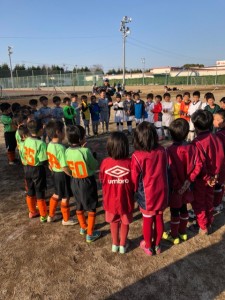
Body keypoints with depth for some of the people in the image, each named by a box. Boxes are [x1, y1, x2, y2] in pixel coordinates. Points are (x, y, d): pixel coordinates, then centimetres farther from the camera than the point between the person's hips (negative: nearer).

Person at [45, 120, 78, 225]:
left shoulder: (49, 145, -1)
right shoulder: (61, 148, -28)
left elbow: (50, 162, 9)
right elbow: (65, 167, -27)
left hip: (55, 173, 8)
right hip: (63, 175, -8)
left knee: (56, 194, 26)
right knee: (65, 197, 10)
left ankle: (51, 215, 40)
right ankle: (66, 219, 28)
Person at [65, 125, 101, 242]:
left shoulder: (67, 151, -8)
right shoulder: (85, 151, -25)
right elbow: (95, 166, -13)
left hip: (74, 182, 6)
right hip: (87, 182, -6)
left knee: (79, 206, 23)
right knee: (91, 208, 11)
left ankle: (83, 227, 43)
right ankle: (90, 234, 21)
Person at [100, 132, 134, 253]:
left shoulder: (105, 162, -19)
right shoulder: (129, 162, -22)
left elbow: (102, 180, -5)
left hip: (111, 199, 1)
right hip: (125, 199, -1)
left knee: (114, 222, 24)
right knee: (124, 223, 22)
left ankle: (115, 244, 40)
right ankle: (123, 245, 37)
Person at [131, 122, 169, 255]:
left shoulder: (137, 156, -22)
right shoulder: (162, 151, -11)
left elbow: (134, 178, -11)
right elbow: (165, 171, 2)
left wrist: (135, 190, 8)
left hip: (147, 195, -3)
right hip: (162, 193, 4)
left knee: (148, 221, 17)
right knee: (159, 219, 21)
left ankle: (148, 246, 37)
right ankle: (157, 245, 40)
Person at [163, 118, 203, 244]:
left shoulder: (170, 150, -24)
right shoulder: (193, 147, -8)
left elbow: (171, 171, -24)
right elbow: (198, 165, -6)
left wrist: (176, 186, -13)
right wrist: (189, 180, -6)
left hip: (175, 187, -5)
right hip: (186, 186, 5)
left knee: (174, 212, 11)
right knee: (183, 209, 22)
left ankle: (174, 235, 28)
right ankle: (183, 232, 39)